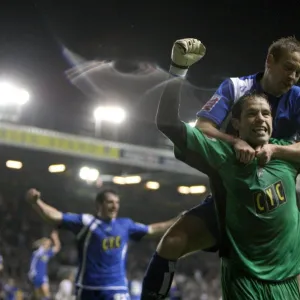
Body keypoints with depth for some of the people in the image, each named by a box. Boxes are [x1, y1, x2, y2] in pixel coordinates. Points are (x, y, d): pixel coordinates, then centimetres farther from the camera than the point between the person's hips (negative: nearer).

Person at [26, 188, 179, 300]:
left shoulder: (125, 225, 10)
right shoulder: (85, 221, -4)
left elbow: (153, 229, 22)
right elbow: (56, 216, -14)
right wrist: (36, 201, -31)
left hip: (117, 288, 2)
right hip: (88, 288, -2)